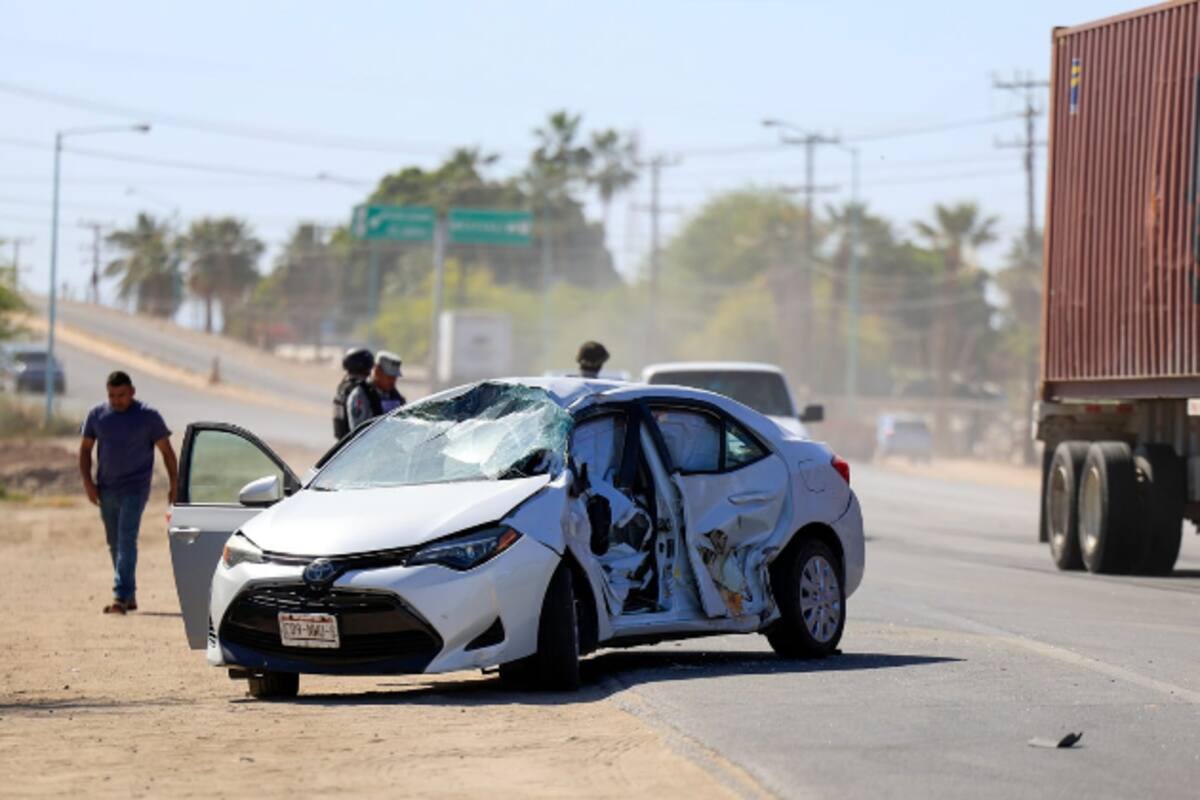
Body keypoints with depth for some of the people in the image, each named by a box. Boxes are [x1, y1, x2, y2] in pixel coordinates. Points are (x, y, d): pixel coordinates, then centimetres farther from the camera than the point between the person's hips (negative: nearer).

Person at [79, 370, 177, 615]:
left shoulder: (148, 416, -4)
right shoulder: (97, 415, 4)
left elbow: (167, 451, 1)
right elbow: (85, 448, 10)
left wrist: (175, 485, -2)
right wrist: (87, 481, -1)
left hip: (135, 489, -5)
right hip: (106, 490, 5)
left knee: (126, 540, -16)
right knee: (115, 544, 10)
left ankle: (120, 597, -22)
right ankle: (130, 596, 20)